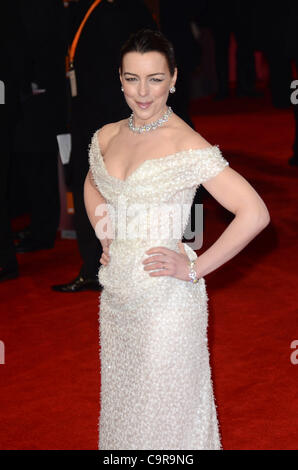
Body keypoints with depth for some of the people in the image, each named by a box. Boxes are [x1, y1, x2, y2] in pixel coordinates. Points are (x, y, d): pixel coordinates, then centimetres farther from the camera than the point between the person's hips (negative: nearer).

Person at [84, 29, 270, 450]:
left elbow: (255, 213, -22)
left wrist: (195, 268, -18)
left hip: (167, 300, -6)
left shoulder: (187, 147, -17)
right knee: (120, 399, 19)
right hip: (116, 293, 6)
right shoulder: (108, 137, 3)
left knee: (163, 408, 5)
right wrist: (103, 238, 10)